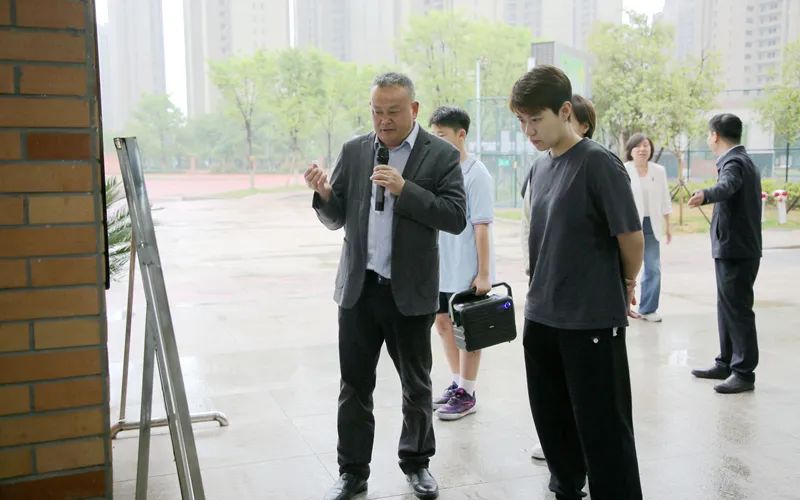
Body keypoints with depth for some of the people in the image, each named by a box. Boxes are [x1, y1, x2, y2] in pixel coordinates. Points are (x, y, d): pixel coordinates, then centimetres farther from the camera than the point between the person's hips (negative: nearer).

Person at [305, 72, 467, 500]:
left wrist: (404, 188, -21)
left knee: (416, 385, 13)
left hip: (410, 291, -2)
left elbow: (456, 218, -13)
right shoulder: (353, 151, 5)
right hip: (359, 288, 2)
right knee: (354, 385, 9)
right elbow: (336, 219, 7)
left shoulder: (441, 155, -4)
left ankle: (416, 462, 33)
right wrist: (324, 193, -14)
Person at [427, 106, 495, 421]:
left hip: (467, 272, -7)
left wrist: (483, 273, -16)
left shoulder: (477, 175, -13)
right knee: (443, 325, 15)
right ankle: (457, 384, 31)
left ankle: (467, 394, 18)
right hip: (440, 269, 7)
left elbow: (482, 227, -15)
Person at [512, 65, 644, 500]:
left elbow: (632, 236, -11)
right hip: (542, 318, 7)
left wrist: (625, 285, 5)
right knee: (551, 420, 18)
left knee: (602, 428, 2)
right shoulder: (540, 167, 8)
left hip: (593, 320, -7)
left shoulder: (598, 162, -14)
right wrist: (541, 292, 13)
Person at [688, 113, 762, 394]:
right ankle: (727, 363, 23)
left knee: (738, 310, -5)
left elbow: (727, 185, -40)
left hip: (735, 249, -10)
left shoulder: (734, 162, -17)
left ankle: (744, 373, 1)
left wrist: (704, 195, -60)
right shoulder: (741, 160, 17)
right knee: (728, 308, 15)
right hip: (735, 247, 10)